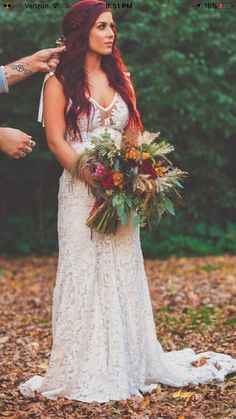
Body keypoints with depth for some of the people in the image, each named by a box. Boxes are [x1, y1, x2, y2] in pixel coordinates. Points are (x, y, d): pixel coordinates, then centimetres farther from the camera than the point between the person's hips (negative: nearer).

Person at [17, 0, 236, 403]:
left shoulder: (119, 79, 14)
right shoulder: (60, 81, -2)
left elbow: (134, 135, 14)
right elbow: (56, 141, -9)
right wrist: (95, 181, -18)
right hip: (80, 192, -5)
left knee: (124, 275, 7)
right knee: (83, 275, -3)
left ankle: (129, 365, 17)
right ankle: (83, 373, 5)